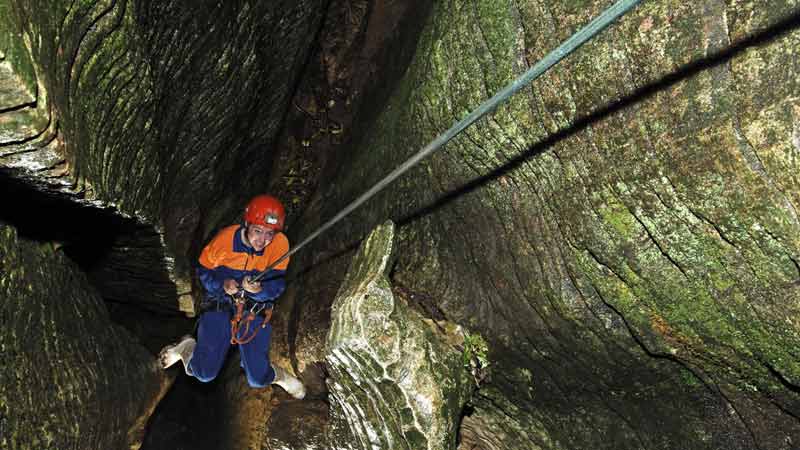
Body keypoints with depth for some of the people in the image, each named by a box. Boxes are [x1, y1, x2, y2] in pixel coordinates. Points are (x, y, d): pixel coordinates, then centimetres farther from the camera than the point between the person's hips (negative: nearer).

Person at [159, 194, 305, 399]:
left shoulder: (280, 244, -16)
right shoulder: (225, 238, -15)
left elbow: (276, 285, -17)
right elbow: (203, 270, -1)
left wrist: (259, 289, -39)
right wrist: (222, 285, -21)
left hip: (256, 311, 0)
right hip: (219, 306, 0)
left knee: (257, 379, -8)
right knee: (205, 373, -5)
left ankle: (276, 375, 29)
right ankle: (188, 348, 29)